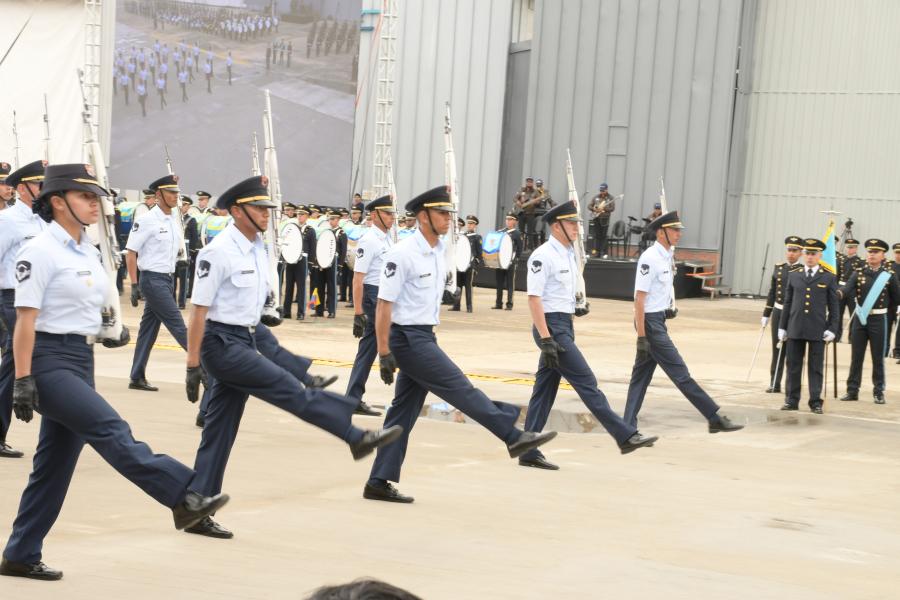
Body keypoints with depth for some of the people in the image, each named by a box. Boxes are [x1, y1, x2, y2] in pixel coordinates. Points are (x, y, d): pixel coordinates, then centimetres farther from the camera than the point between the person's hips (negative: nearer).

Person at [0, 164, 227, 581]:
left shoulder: (86, 251, 13)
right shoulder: (41, 251, -12)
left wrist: (111, 332, 9)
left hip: (80, 359, 9)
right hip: (49, 360, -9)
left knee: (57, 461, 10)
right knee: (111, 431, -20)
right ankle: (184, 498, -28)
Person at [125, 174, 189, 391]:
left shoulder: (173, 221, 13)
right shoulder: (146, 220, -10)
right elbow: (131, 253, -11)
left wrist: (174, 283, 18)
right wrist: (134, 285, -15)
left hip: (168, 280, 8)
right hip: (153, 279, -8)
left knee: (149, 328, 10)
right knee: (177, 324, -8)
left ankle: (137, 377, 15)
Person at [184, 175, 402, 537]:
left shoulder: (258, 249, 10)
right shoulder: (219, 252, -15)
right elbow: (199, 310, -15)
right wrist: (193, 366, -16)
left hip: (244, 342, 9)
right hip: (221, 343, -9)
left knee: (220, 431, 9)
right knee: (292, 391, -10)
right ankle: (357, 438, -2)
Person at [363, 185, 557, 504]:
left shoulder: (438, 251, 10)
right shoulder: (402, 254, -15)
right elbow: (384, 305, -16)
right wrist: (384, 354, -18)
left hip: (425, 337, 9)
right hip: (407, 338, -9)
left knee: (405, 410, 9)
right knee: (461, 388, -6)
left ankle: (379, 483, 13)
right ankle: (514, 436, 0)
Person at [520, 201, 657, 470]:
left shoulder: (569, 255, 15)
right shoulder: (543, 256, -13)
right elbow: (534, 298, -18)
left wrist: (577, 306, 6)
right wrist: (546, 339, -23)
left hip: (565, 325, 9)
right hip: (551, 326, -9)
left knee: (545, 388, 9)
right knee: (586, 382, -8)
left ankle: (529, 452, 12)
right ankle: (625, 436, -7)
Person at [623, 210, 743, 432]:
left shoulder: (668, 255, 10)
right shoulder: (650, 259, -18)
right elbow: (639, 299, -19)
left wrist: (671, 307, 13)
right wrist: (641, 337, -21)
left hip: (659, 320, 9)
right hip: (650, 321, -9)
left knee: (641, 375, 10)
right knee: (680, 373, -4)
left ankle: (628, 428, 13)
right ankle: (715, 418, -1)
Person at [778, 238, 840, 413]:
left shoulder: (829, 278, 4)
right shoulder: (794, 276, 10)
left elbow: (834, 306, 4)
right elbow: (787, 303, 12)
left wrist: (832, 329, -3)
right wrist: (782, 327, 8)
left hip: (817, 331, -2)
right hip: (795, 329, 2)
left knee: (815, 367, 2)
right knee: (793, 366, 5)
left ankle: (816, 402, 8)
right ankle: (792, 400, 13)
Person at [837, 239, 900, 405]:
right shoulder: (858, 272, 1)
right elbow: (848, 287, -17)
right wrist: (838, 293, -37)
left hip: (879, 320, -2)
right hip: (860, 318, 2)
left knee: (878, 358, 2)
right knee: (856, 356, 6)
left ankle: (878, 392, 10)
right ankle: (852, 391, 11)